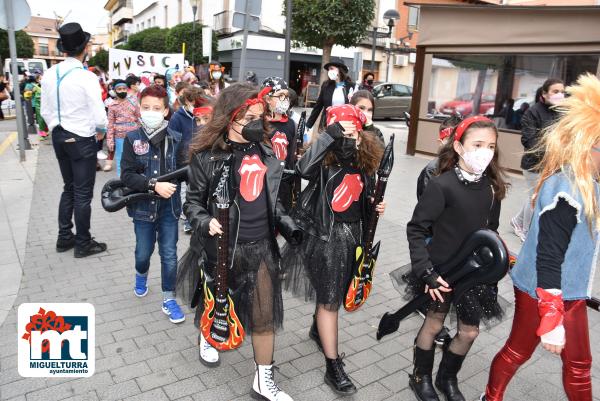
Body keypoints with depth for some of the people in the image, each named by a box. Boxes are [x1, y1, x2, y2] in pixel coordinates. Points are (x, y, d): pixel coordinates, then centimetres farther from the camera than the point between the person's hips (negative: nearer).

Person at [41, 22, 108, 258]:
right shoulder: (87, 77, -18)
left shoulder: (49, 74, 1)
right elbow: (99, 116, -18)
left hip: (59, 137, 7)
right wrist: (101, 130, 3)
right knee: (83, 193, 3)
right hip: (81, 140, -7)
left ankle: (64, 237, 27)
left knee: (69, 188, 19)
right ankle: (83, 244, 13)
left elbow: (45, 111, 7)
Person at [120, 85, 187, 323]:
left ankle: (169, 300, 22)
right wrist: (154, 185, -23)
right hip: (143, 205, 0)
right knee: (144, 251, 16)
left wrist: (171, 182, -20)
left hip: (169, 206, 0)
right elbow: (127, 175, -12)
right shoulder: (132, 139, -7)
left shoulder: (174, 138, -5)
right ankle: (141, 275, 50)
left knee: (169, 254, 5)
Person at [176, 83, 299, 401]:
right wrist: (205, 223, -25)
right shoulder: (206, 156, -12)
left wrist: (287, 225, 6)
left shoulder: (264, 151, 4)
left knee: (265, 315, 8)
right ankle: (206, 337, 56)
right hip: (222, 246, -3)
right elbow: (193, 202, -6)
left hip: (261, 246, 4)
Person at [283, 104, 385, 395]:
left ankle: (318, 330, 50)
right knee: (329, 300, 1)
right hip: (324, 235, -6)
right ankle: (333, 367, 14)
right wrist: (331, 134, -37)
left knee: (336, 293, 22)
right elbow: (303, 169, -39)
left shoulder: (365, 163, 2)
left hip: (353, 234, 6)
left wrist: (376, 207, -5)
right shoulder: (324, 161, -15)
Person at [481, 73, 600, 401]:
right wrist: (551, 320, -25)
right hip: (541, 290, -8)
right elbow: (548, 258, -27)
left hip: (570, 291, 8)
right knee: (518, 352, 13)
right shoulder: (565, 191, -27)